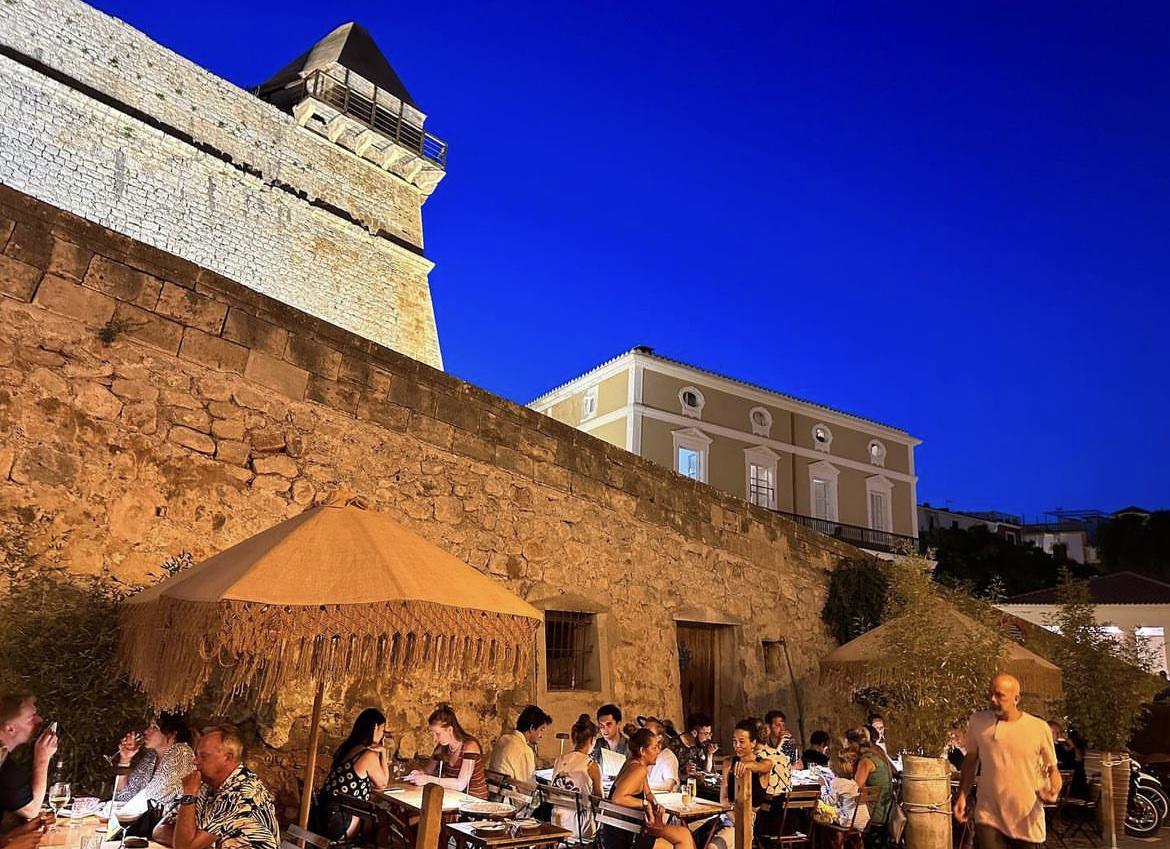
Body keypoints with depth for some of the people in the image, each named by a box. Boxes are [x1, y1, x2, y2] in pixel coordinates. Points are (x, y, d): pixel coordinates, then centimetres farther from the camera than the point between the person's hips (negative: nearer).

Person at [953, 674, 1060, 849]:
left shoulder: (1039, 728, -7)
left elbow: (1052, 767, 5)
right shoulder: (977, 721, -2)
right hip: (988, 816, 0)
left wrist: (1054, 787, -16)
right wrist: (962, 796, 4)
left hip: (1026, 821, 0)